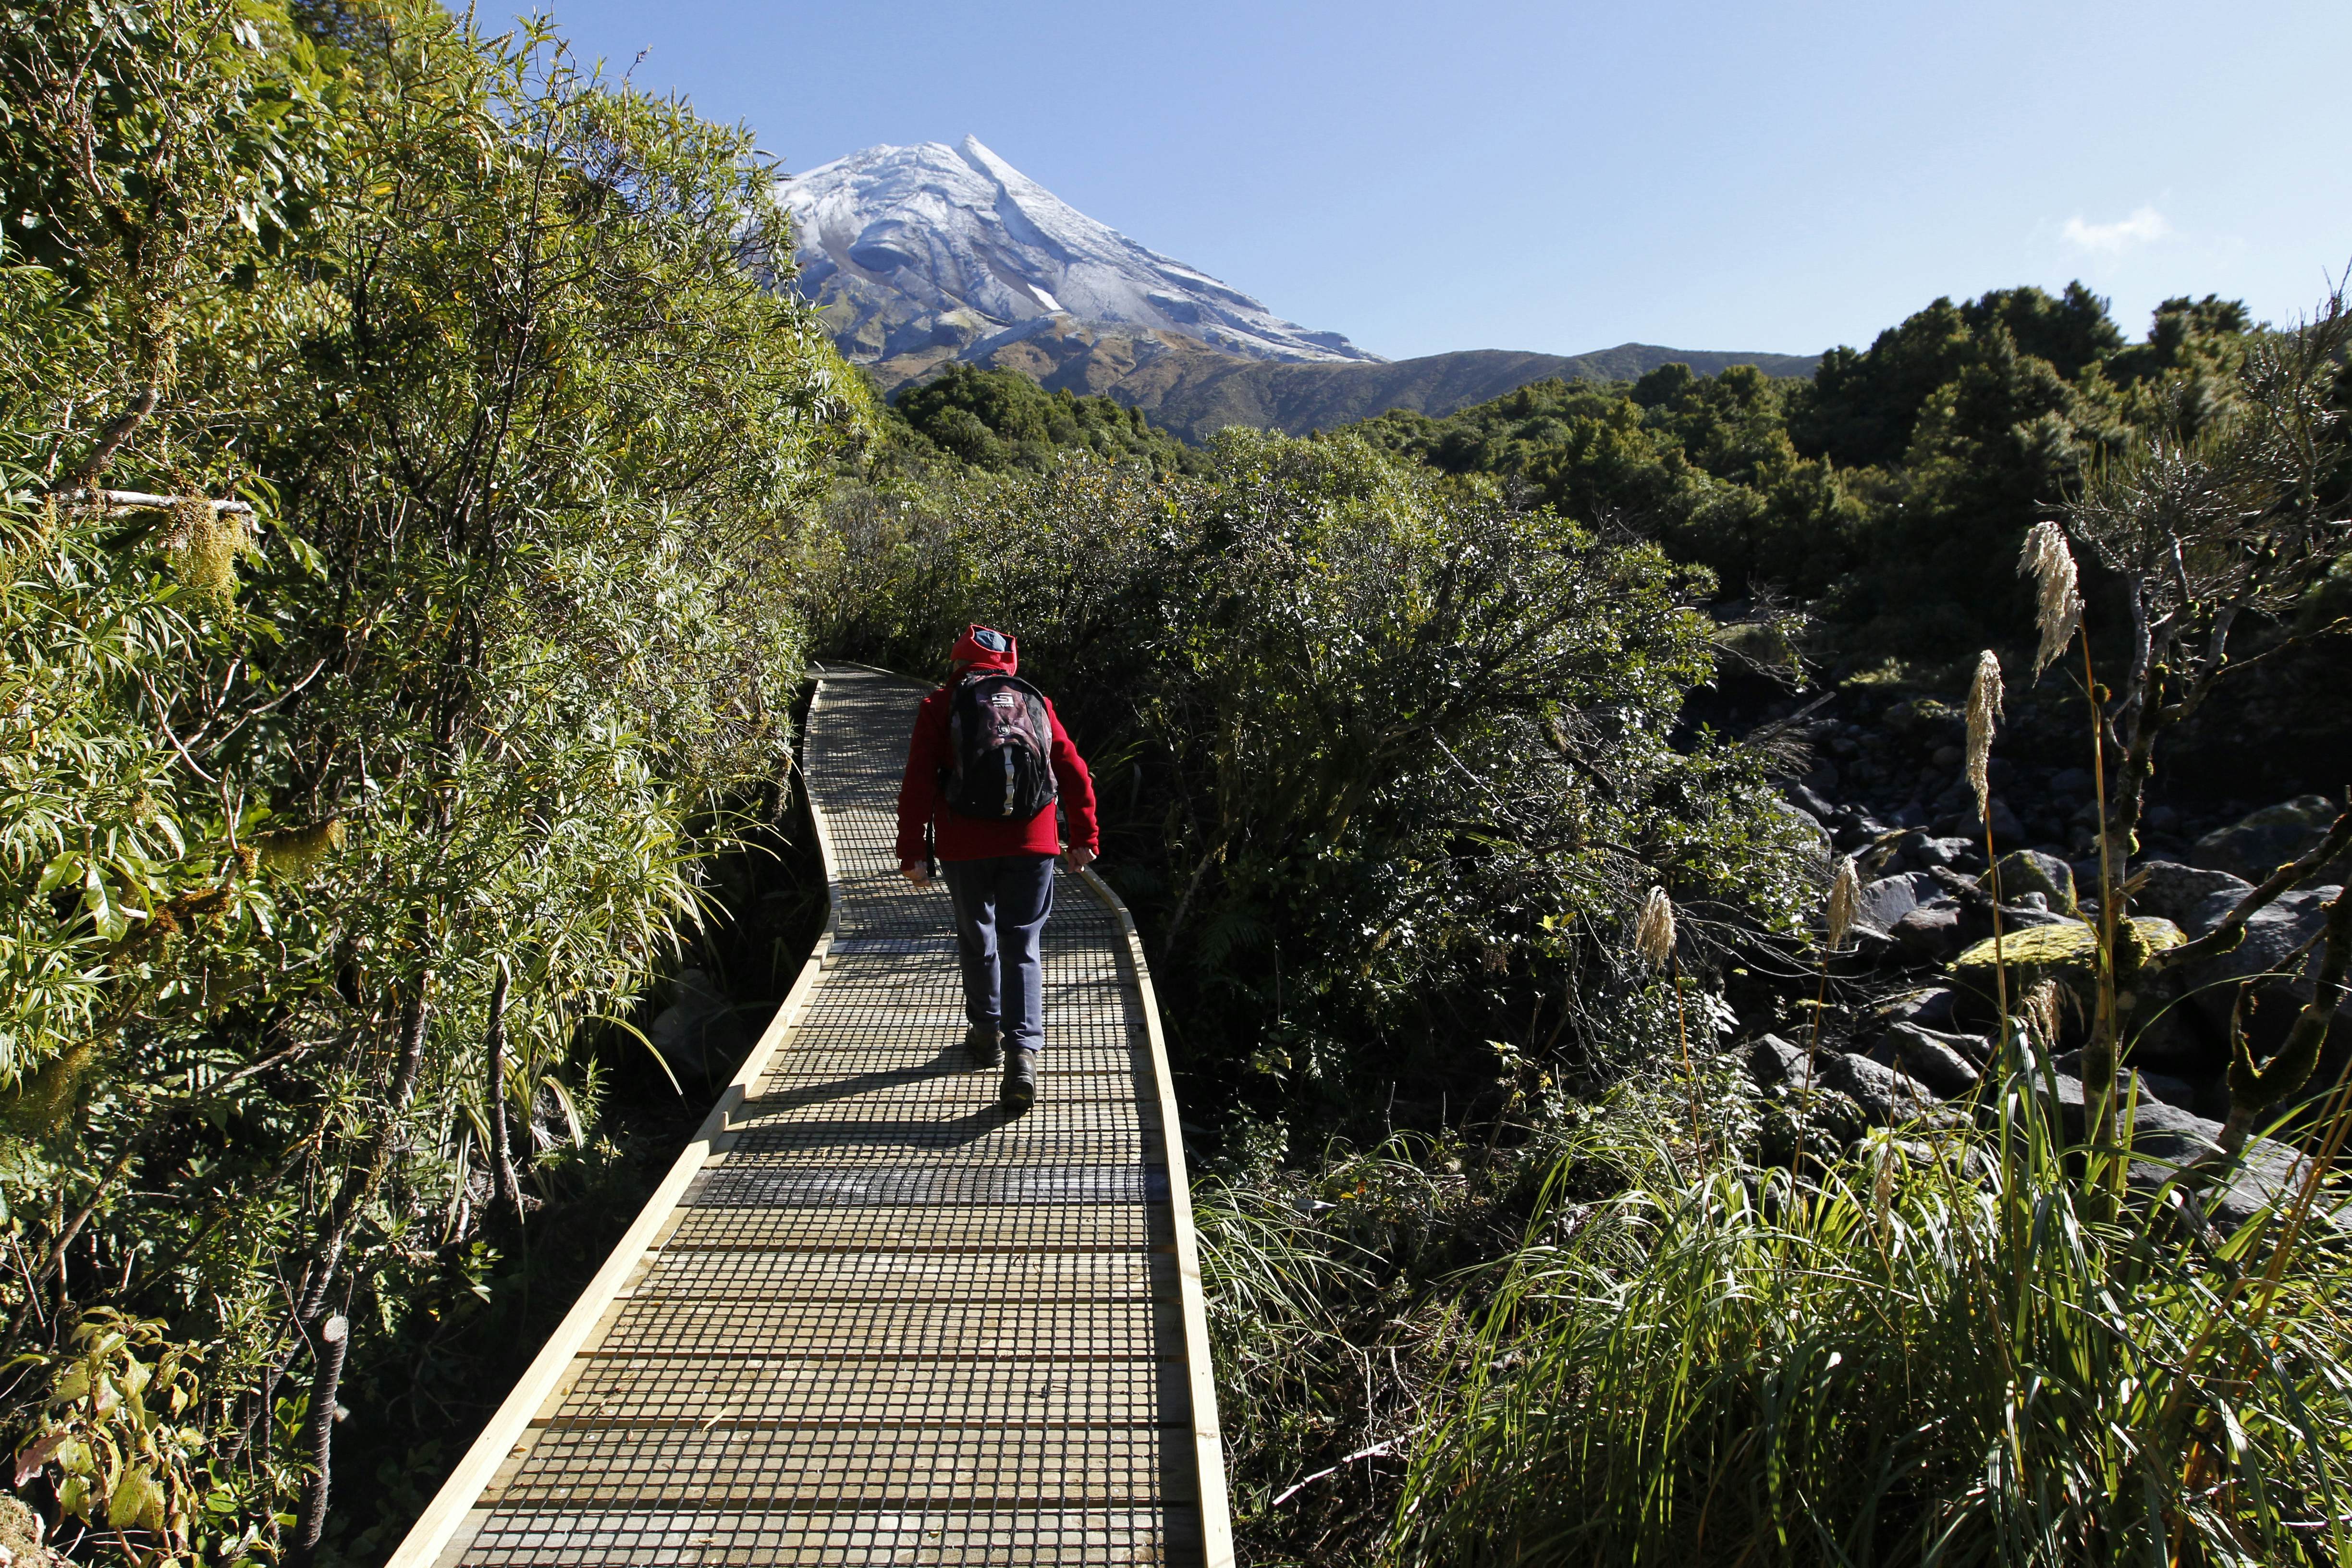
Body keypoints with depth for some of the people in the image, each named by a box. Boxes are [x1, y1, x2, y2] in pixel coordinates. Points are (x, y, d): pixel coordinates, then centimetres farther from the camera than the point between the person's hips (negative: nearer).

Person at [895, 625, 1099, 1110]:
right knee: (1021, 947, 4)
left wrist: (911, 852, 1)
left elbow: (918, 783, -2)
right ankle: (1022, 1051, -11)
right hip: (1032, 843, 1)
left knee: (976, 939, 18)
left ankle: (987, 1032, 31)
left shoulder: (940, 706, 6)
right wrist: (1084, 838, 16)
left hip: (966, 846, -1)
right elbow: (1075, 774, 10)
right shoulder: (1037, 703, 12)